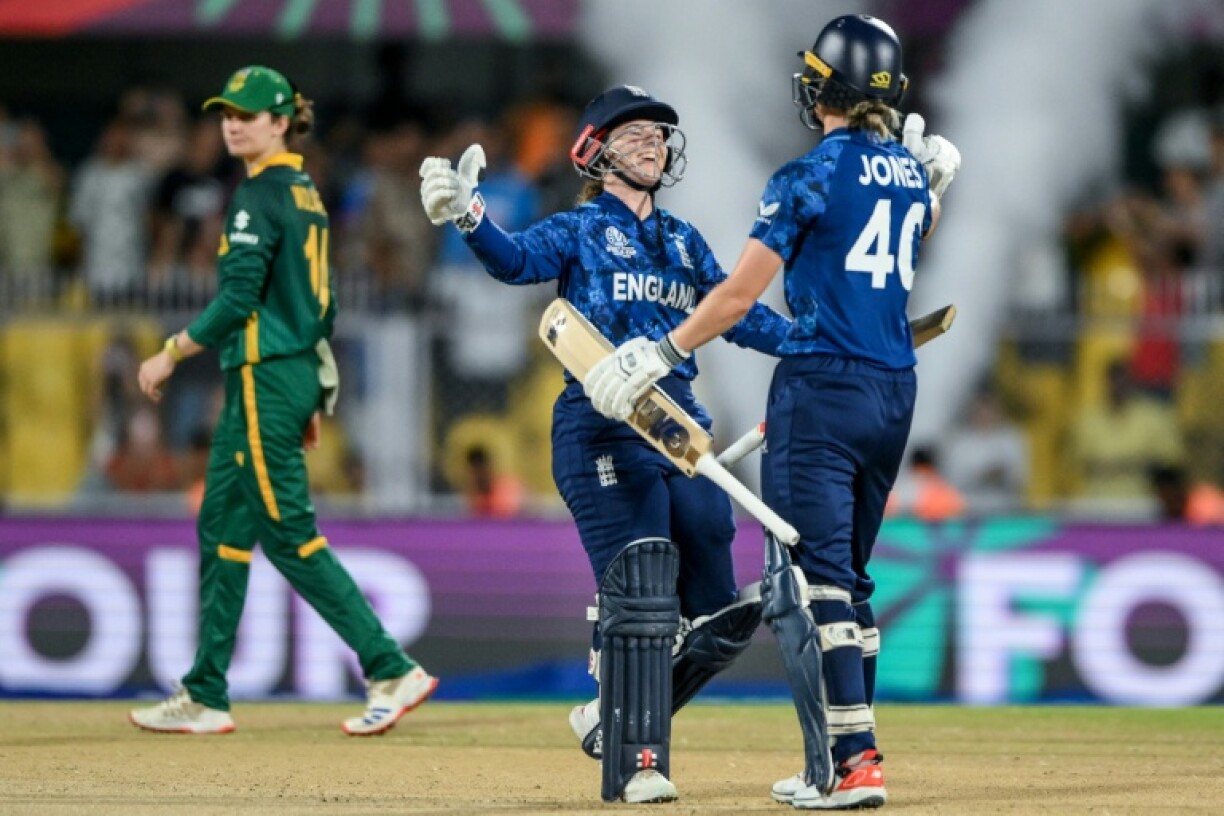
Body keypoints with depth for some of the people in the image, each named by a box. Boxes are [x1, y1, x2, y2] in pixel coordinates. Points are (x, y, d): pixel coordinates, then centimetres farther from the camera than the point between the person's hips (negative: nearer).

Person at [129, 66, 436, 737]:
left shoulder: (260, 196, -13)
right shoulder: (306, 195, 15)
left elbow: (238, 298, -19)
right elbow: (320, 302, 18)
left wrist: (170, 354, -10)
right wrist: (312, 397, 21)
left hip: (265, 379, -10)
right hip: (298, 374, 10)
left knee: (289, 536, -7)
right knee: (223, 529, 11)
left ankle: (392, 670, -9)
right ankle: (205, 698, 13)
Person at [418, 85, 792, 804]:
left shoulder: (683, 240, 19)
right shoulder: (580, 231, 2)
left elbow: (738, 315, 24)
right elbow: (518, 260, -17)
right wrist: (468, 217, -37)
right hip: (604, 426, -6)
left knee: (718, 611, 4)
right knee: (638, 596, -12)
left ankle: (615, 715, 22)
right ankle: (634, 764, -7)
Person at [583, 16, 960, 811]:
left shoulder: (810, 177, -10)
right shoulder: (912, 174, 10)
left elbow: (740, 293, -12)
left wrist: (662, 354, -6)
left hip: (822, 388, -7)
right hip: (895, 393, 7)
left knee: (812, 579, -7)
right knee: (849, 577, 16)